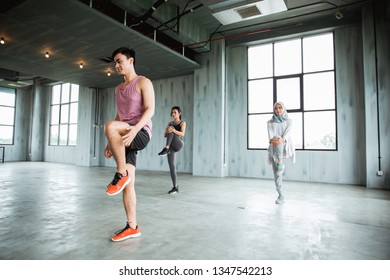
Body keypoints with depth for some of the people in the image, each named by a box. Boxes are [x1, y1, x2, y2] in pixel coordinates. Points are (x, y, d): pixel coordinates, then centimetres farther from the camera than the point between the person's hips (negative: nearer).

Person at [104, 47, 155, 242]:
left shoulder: (143, 82, 1)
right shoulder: (118, 88, 23)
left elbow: (150, 109, -12)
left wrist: (134, 129, -27)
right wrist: (110, 143, 15)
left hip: (141, 134, -7)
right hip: (125, 138, 7)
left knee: (110, 126, -34)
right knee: (128, 183, 1)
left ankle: (121, 174, -19)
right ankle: (132, 227, 9)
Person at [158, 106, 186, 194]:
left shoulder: (182, 123, 6)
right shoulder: (170, 123, 19)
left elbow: (182, 134, -11)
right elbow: (165, 135, 10)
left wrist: (173, 130, -29)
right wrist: (167, 131, -14)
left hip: (179, 144, -5)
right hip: (171, 146, 5)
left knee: (171, 128, -25)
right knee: (171, 166, -2)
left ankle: (166, 149, -36)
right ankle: (175, 187, 8)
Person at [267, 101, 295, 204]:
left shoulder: (289, 121, 7)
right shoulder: (270, 122, 10)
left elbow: (287, 133, -11)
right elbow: (270, 135, -8)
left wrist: (281, 140, -34)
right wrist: (272, 140, -33)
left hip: (285, 147, -2)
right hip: (274, 149, 2)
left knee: (279, 143, -35)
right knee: (276, 173, -1)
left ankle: (280, 161, -37)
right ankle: (280, 196, 9)